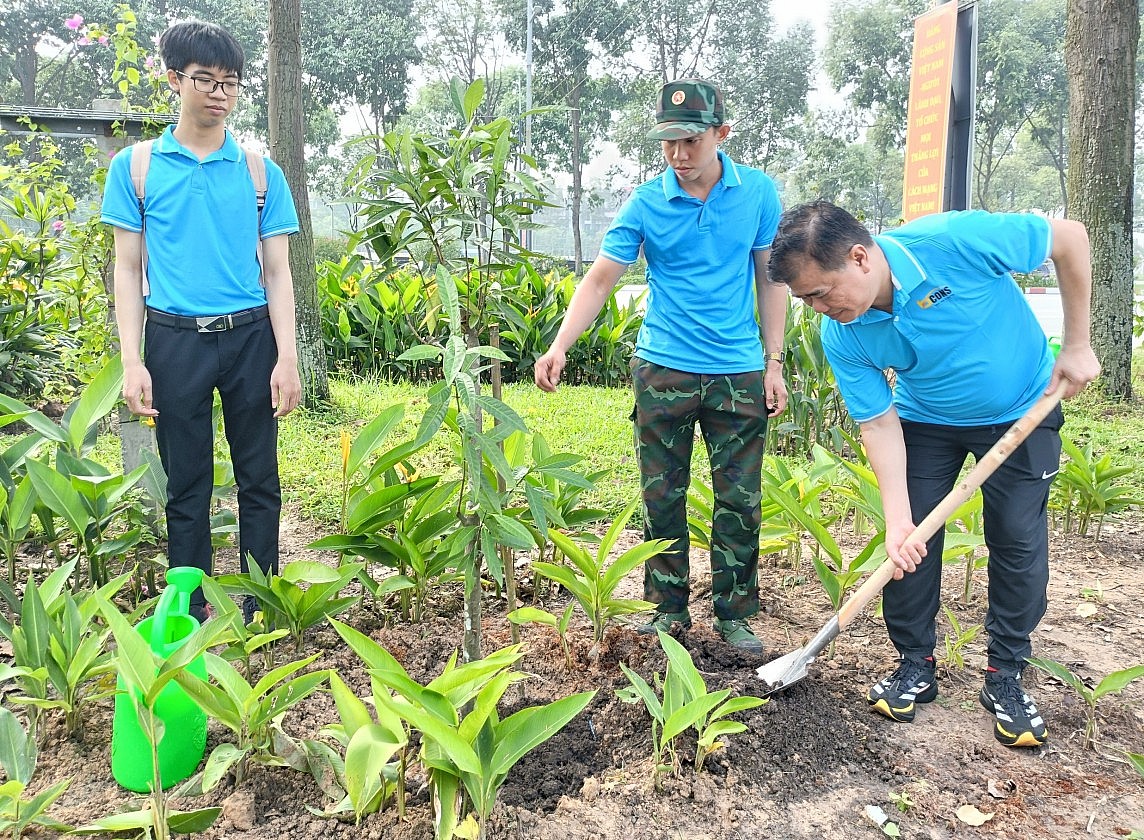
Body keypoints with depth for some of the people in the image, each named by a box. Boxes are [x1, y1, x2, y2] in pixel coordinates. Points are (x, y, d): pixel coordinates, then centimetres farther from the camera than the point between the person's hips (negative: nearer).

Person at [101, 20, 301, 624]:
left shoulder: (260, 171, 6)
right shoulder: (135, 166, 4)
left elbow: (277, 272, 4)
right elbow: (128, 268, 4)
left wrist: (286, 359, -5)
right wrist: (132, 361, -5)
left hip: (250, 337, 1)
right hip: (175, 340, 0)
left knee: (259, 478, 6)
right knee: (187, 484, 8)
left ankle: (260, 608, 20)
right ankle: (190, 612, 21)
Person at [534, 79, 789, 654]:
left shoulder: (758, 192, 0)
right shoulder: (645, 202, -5)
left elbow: (769, 278, 7)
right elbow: (599, 280, -8)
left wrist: (773, 363, 4)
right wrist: (559, 346, -23)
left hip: (739, 372, 1)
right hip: (663, 369, -1)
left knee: (740, 499, 6)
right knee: (662, 496, 7)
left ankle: (734, 614, 22)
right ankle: (668, 610, 23)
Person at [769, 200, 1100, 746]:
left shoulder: (954, 240, -35)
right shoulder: (842, 338, -24)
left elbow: (1069, 237, -21)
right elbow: (880, 424, -18)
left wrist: (1076, 346, -16)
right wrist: (897, 521, -27)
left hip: (1021, 410, -2)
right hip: (926, 420, 2)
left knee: (1018, 539, -1)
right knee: (909, 542, -3)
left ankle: (1005, 678, 15)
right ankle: (916, 665, 16)